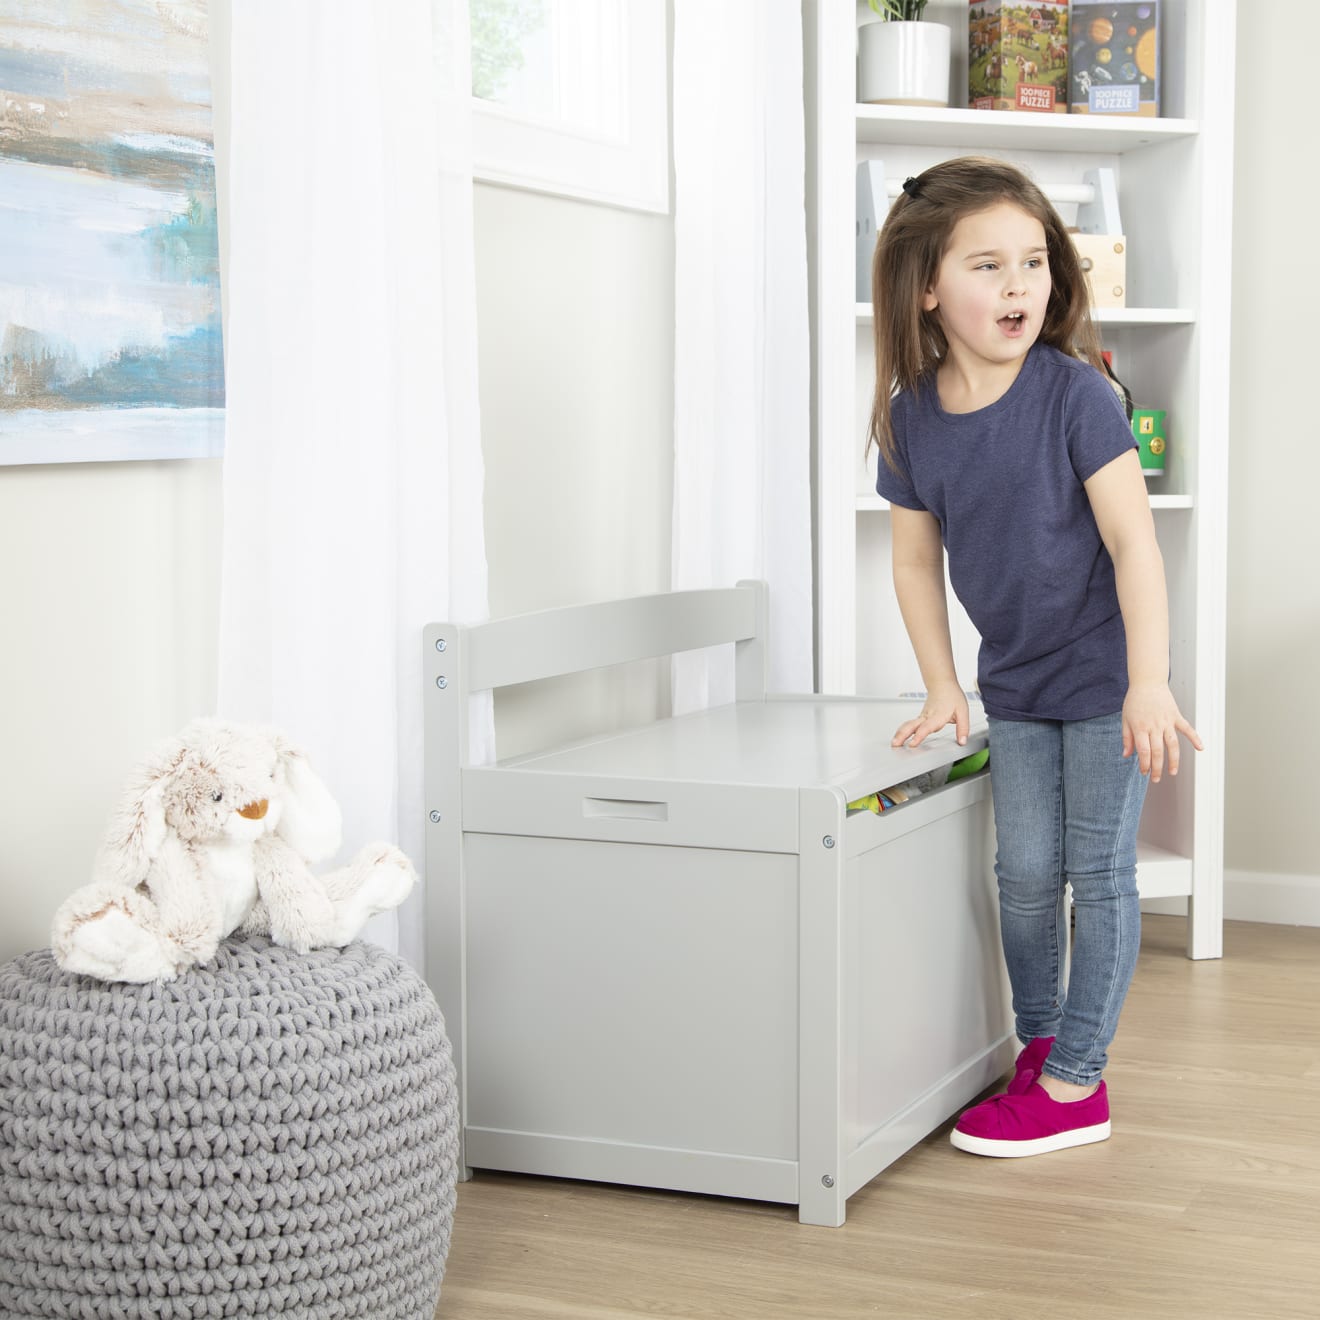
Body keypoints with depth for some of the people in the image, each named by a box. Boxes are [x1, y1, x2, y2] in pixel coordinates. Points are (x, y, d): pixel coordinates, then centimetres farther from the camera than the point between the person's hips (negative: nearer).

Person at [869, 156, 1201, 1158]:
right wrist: (943, 689, 4)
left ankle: (1075, 1084, 11)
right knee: (1025, 872, 10)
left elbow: (1134, 541, -19)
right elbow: (918, 560, 7)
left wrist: (1149, 683, -24)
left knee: (1099, 873, 2)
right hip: (1015, 684, 4)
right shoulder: (912, 416, -4)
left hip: (1105, 675, -4)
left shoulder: (1075, 392, -17)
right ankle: (1037, 1049, 27)